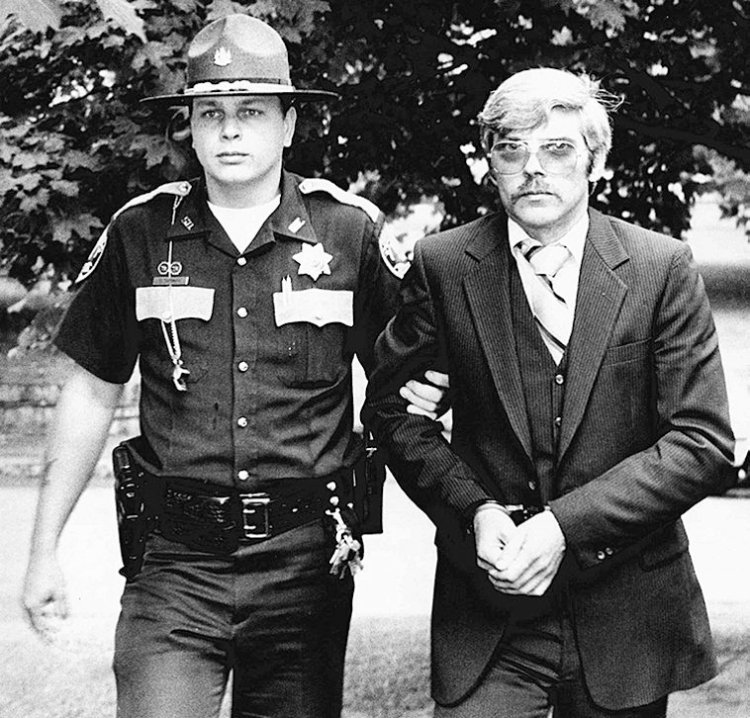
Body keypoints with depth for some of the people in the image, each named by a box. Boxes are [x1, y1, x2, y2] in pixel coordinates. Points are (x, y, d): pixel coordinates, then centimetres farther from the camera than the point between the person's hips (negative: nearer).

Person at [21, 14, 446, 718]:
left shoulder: (350, 229, 1)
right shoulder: (140, 232, 3)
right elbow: (92, 392, 9)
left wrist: (419, 395, -11)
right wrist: (44, 548, 7)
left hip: (305, 561, 1)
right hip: (174, 562, 0)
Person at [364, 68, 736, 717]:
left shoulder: (662, 268, -5)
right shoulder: (444, 267, -2)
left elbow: (705, 443, -8)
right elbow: (389, 403, 7)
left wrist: (566, 525, -17)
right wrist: (473, 510, -9)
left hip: (627, 610, 0)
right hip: (486, 611, 0)